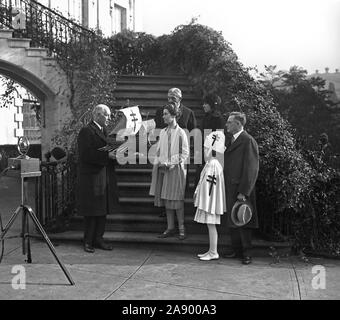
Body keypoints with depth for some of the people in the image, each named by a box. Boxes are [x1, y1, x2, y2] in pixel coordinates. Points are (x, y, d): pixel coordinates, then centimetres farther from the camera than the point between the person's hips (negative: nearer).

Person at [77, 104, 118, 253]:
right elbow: (86, 155, -19)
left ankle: (98, 239, 19)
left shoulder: (104, 131, 17)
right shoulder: (86, 131, -10)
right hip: (91, 176, -8)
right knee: (91, 211, -1)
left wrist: (114, 154, 0)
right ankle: (88, 241, 10)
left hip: (105, 177, 8)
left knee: (103, 210, 11)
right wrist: (107, 155, -22)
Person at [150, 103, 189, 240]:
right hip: (163, 169, 6)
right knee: (165, 198, 8)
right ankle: (170, 227, 16)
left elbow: (185, 153, -7)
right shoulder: (163, 132, 11)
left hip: (175, 169, -6)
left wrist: (172, 163, -14)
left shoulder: (180, 132, -6)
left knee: (176, 199, -4)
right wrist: (159, 162, 0)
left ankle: (181, 228, 6)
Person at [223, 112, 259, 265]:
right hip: (230, 189, 9)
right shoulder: (232, 141, 16)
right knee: (231, 221, 14)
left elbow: (251, 169, -17)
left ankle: (247, 253, 12)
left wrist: (243, 192, -20)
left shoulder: (248, 141, -13)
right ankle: (236, 250, 26)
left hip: (241, 190, -9)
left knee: (243, 223, 0)